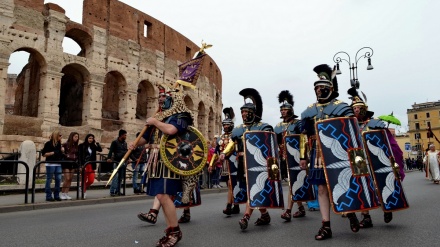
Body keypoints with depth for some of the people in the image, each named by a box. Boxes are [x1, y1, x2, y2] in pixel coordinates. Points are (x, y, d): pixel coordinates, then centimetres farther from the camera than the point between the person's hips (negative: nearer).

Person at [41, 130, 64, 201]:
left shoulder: (59, 144, 14)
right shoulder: (48, 143, -5)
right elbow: (43, 154, -7)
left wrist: (62, 151, 4)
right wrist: (52, 153, -16)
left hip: (58, 164, 6)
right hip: (50, 164, -6)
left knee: (58, 180, 5)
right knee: (49, 180, 0)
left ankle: (56, 195, 14)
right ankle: (48, 196, 7)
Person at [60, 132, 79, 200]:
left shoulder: (76, 146, 9)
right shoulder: (66, 144, -7)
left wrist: (76, 160, 7)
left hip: (73, 164, 5)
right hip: (66, 163, -5)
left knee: (70, 179, 5)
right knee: (67, 179, -9)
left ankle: (66, 194, 12)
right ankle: (62, 193, 5)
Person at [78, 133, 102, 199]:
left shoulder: (93, 146, 10)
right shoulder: (81, 146, -2)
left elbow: (100, 150, -5)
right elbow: (79, 156, -6)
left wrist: (96, 143, -9)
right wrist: (81, 165, -13)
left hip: (91, 165, 4)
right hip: (84, 165, -4)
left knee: (91, 180, 2)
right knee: (84, 180, 1)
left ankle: (84, 189, 28)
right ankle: (83, 193, 13)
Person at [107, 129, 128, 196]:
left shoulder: (125, 143, 15)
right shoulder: (114, 142, -3)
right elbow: (111, 151, -14)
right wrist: (109, 158, -28)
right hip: (116, 162, -6)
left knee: (121, 177, 7)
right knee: (116, 176, -12)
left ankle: (118, 191, 14)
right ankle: (112, 191, -8)